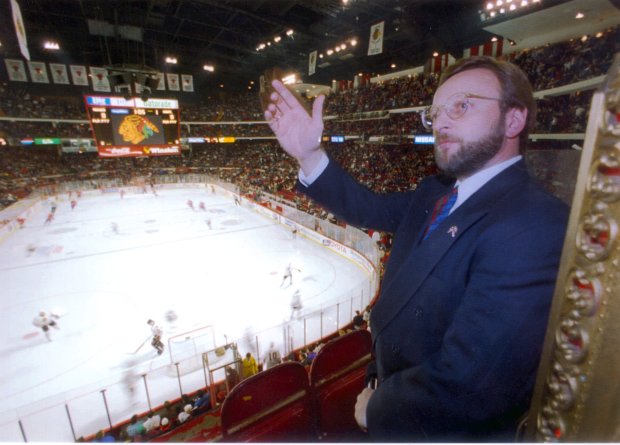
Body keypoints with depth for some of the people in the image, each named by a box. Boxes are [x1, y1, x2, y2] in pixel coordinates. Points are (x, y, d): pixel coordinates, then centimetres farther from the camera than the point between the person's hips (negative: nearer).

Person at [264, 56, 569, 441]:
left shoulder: (535, 227, -32)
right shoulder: (435, 193, -4)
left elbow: (464, 385, -34)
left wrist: (377, 409, -16)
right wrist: (309, 155, -15)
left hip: (447, 429, -6)